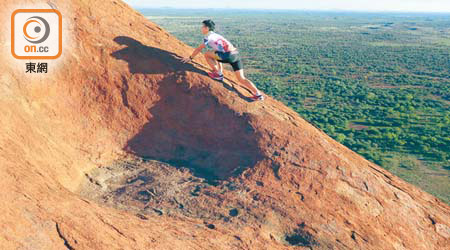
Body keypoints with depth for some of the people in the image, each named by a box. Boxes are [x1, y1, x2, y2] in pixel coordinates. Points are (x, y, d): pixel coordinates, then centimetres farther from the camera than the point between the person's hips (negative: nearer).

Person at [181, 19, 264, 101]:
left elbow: (198, 49, 10)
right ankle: (258, 94, 6)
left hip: (228, 55, -9)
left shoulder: (208, 37, 6)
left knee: (207, 54, 7)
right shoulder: (216, 35, 32)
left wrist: (190, 58, 22)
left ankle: (218, 74, 9)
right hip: (236, 54, 9)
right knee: (241, 79, 16)